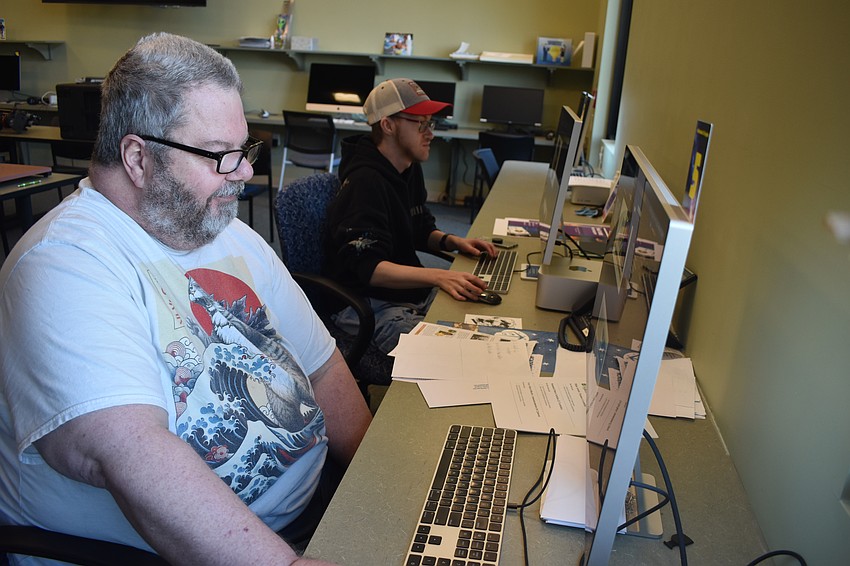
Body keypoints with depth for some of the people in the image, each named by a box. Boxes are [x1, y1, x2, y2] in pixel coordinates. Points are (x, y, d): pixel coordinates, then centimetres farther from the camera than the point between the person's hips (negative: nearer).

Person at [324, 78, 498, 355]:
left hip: (411, 292, 9)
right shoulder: (365, 183, -20)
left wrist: (452, 241, 2)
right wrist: (438, 276, -37)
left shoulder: (410, 169, 10)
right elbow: (368, 268, -28)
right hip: (369, 307, -9)